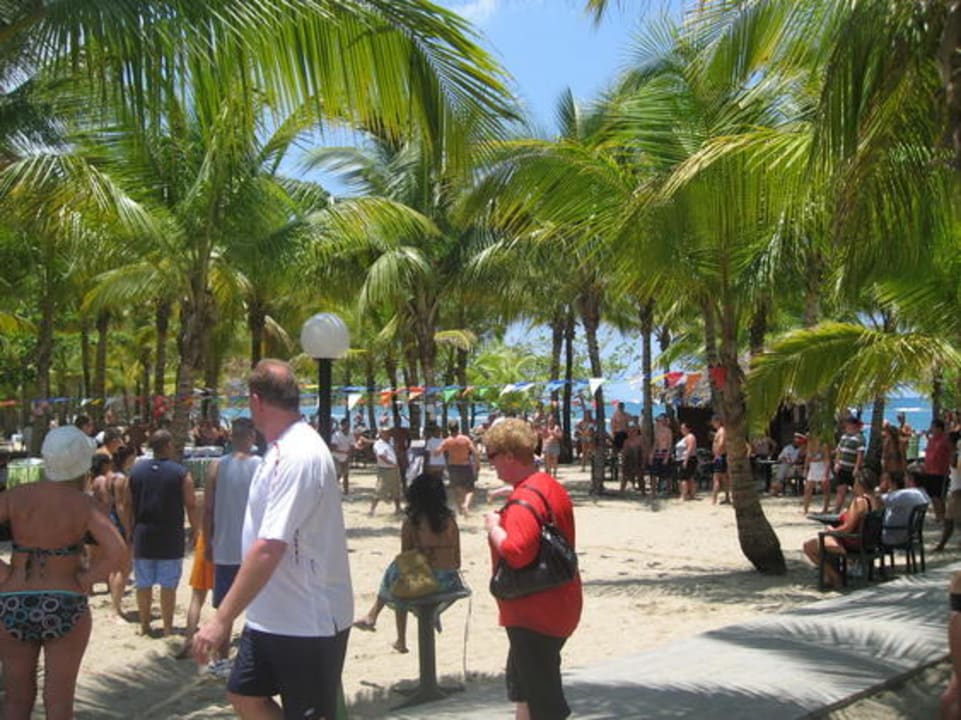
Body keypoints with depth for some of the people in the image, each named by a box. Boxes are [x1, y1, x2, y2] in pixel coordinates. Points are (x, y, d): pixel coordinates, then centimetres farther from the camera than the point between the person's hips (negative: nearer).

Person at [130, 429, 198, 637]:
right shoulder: (181, 473, -7)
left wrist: (131, 532, 15)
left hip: (142, 536, 3)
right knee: (168, 585, 5)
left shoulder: (136, 470, 2)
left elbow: (129, 505, 6)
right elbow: (191, 506, -8)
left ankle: (144, 626, 22)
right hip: (170, 539, -3)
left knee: (143, 585, 12)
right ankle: (167, 628, 9)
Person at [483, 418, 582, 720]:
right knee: (521, 684, 26)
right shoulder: (552, 487, 9)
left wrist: (494, 527, -18)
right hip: (559, 606, 11)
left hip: (532, 614, -11)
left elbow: (517, 552, -36)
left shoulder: (525, 498, -23)